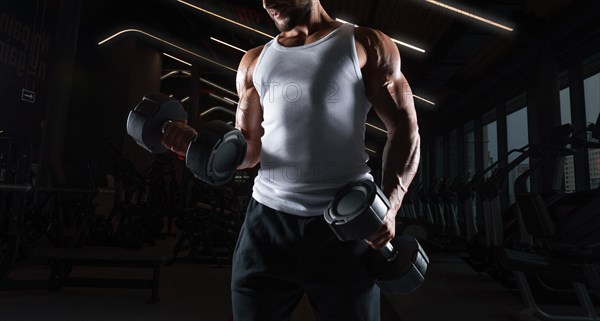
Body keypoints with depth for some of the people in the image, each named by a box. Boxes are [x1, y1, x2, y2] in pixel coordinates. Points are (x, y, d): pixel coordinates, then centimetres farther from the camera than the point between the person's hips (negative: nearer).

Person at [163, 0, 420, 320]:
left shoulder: (365, 45, 6)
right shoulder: (254, 61, 15)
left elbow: (404, 128, 0)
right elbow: (249, 148, 14)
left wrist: (390, 202, -15)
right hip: (268, 219, 3)